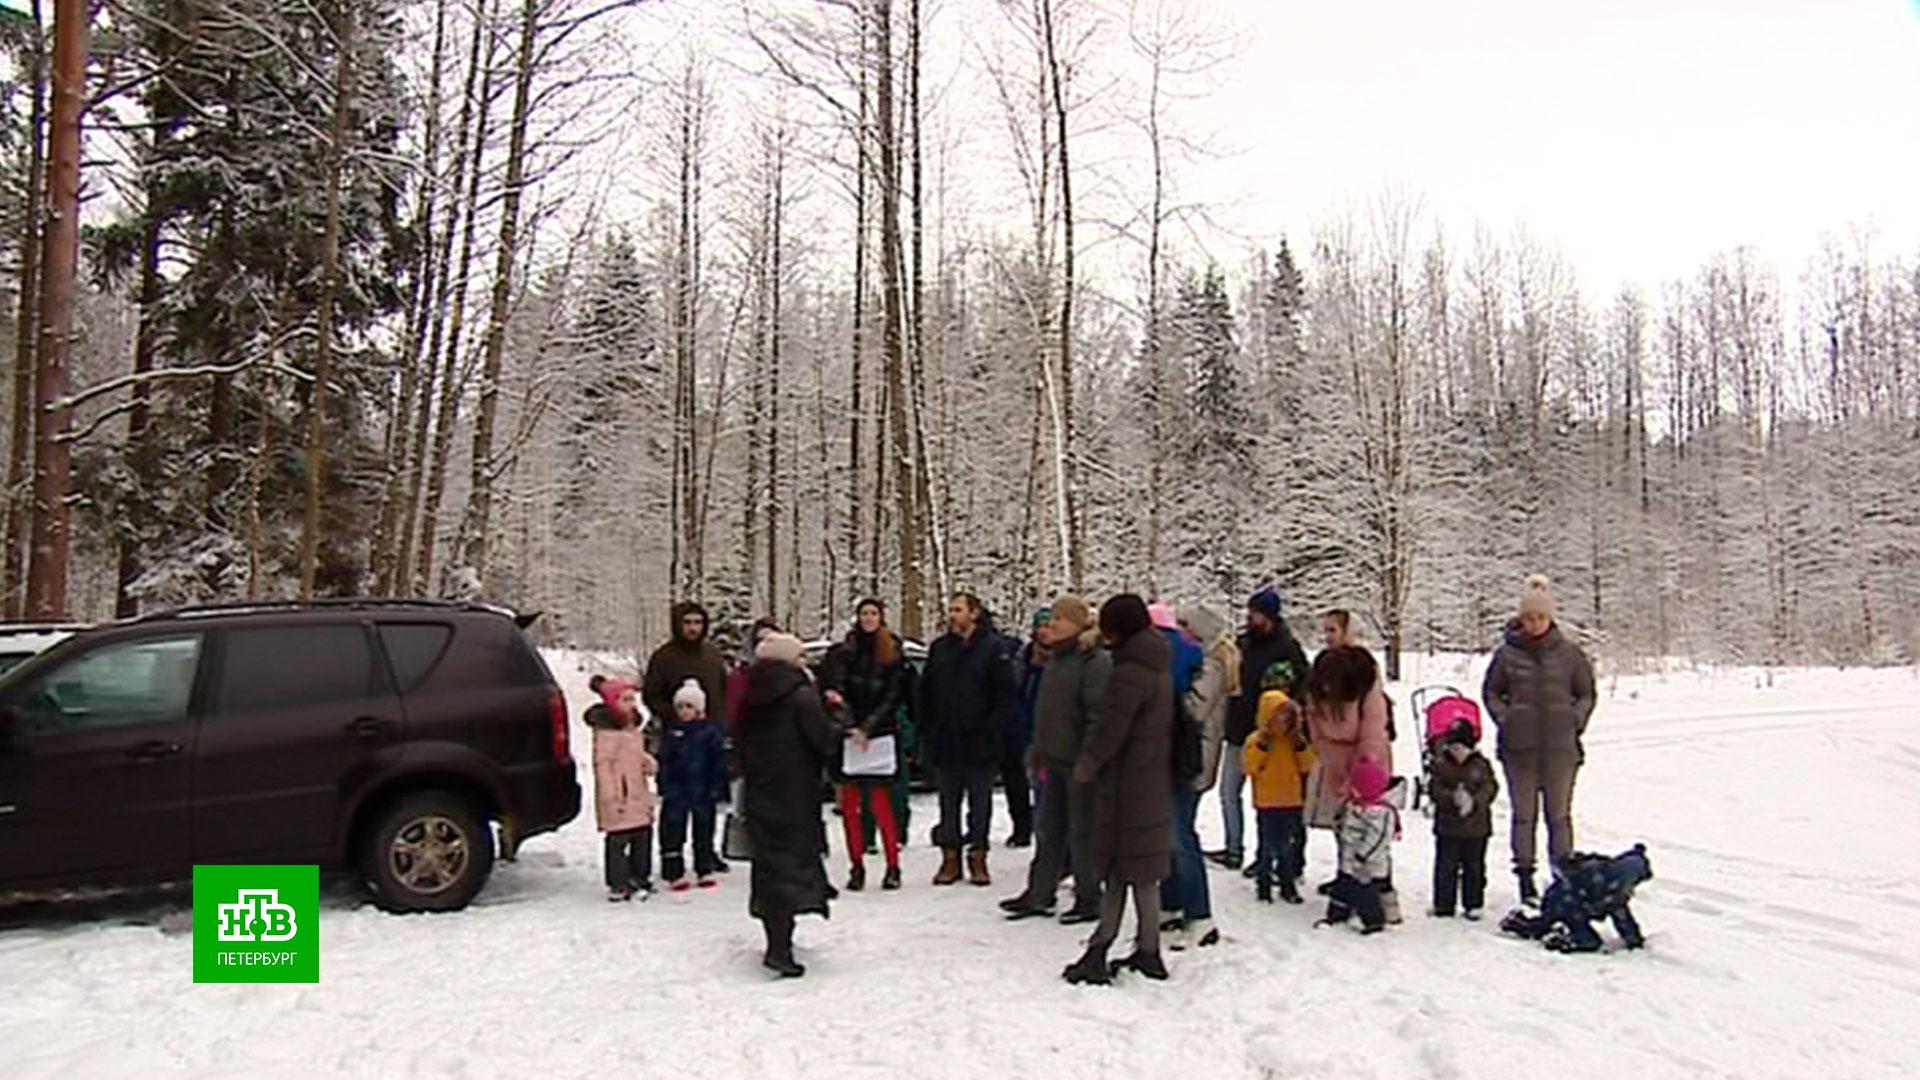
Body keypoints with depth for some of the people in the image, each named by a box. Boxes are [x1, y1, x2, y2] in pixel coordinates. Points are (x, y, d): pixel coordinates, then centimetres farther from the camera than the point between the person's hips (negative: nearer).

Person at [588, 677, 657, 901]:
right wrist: (612, 797, -21)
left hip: (638, 795, 9)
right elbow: (603, 764, -17)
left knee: (643, 835, 14)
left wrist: (649, 763, 7)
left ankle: (640, 878, 27)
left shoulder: (634, 729, 15)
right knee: (618, 839, -6)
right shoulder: (605, 731, -14)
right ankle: (618, 885, 1)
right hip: (619, 797, -9)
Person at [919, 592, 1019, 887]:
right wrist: (930, 729, 6)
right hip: (946, 741, 4)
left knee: (980, 801, 6)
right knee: (948, 801, 9)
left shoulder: (994, 647, -6)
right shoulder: (939, 648, 8)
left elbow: (1007, 695, -8)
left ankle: (977, 856, 16)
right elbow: (925, 693, 14)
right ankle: (950, 856, 17)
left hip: (981, 741, -4)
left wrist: (996, 731, -14)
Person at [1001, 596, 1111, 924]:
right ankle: (1039, 894, 22)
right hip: (1056, 760, 9)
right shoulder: (1056, 659, 14)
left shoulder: (1095, 661, -15)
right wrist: (1039, 748, 20)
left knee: (1082, 831, 2)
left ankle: (1088, 900, 14)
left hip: (1080, 762, -9)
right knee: (1048, 830, 14)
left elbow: (1098, 714, -20)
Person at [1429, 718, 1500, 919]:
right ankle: (1443, 904, 12)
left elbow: (1489, 789, -7)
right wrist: (1453, 798, -26)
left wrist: (1473, 801, -24)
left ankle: (1473, 904, 21)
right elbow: (1436, 790, -8)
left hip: (1476, 828, 1)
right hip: (1447, 828, 0)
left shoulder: (1481, 765, -1)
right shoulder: (1441, 765, -2)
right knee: (1445, 866, 3)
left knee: (1474, 867, 10)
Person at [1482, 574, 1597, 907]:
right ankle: (1525, 878, 14)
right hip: (1519, 748, 0)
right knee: (1524, 816, 7)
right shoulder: (1507, 654, -1)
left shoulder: (1569, 653, 1)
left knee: (1559, 815, 8)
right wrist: (1505, 719, -2)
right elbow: (1490, 692, 10)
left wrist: (1575, 721, -2)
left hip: (1561, 748, 0)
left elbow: (1586, 694, 11)